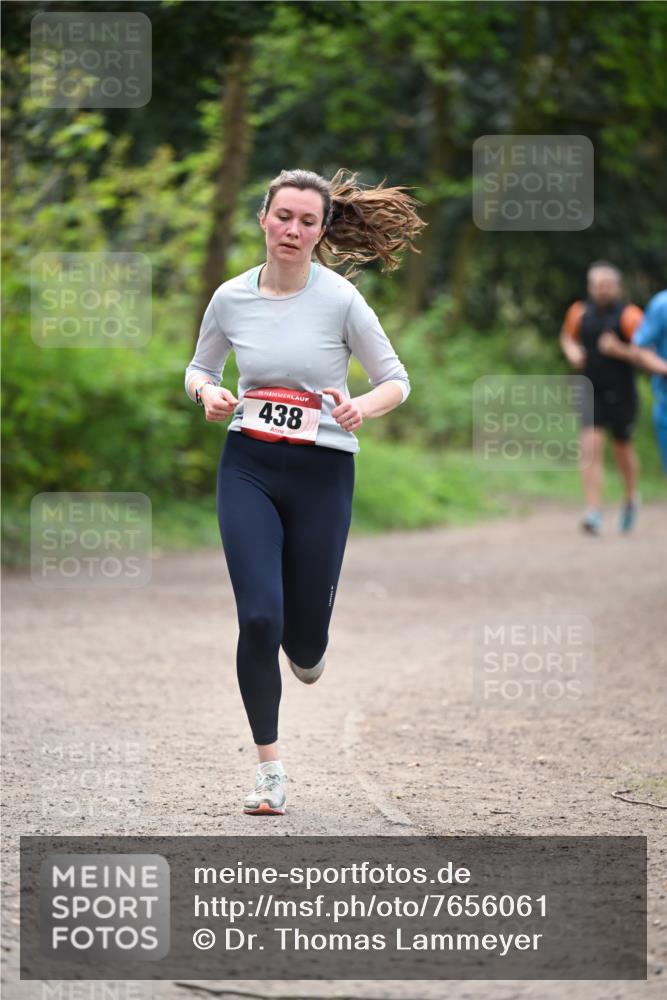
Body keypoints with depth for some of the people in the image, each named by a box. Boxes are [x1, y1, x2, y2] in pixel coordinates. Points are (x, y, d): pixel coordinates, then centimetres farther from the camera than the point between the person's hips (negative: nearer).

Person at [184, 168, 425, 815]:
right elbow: (199, 368, 16)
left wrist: (362, 408, -21)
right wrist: (208, 393, -7)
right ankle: (269, 769, 0)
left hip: (322, 474, -1)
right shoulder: (231, 297, 0)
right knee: (258, 617, -14)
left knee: (304, 639, 3)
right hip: (248, 468, 1)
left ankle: (306, 651, 44)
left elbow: (395, 380, 0)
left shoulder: (340, 299, -8)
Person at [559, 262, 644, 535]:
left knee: (623, 451, 14)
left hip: (621, 395, -2)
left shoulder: (627, 315, -11)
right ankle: (594, 512, -16)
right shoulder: (581, 313, 2)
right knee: (591, 446, -14)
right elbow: (567, 337, 21)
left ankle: (630, 499, 41)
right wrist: (572, 351, 0)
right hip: (591, 393, 2)